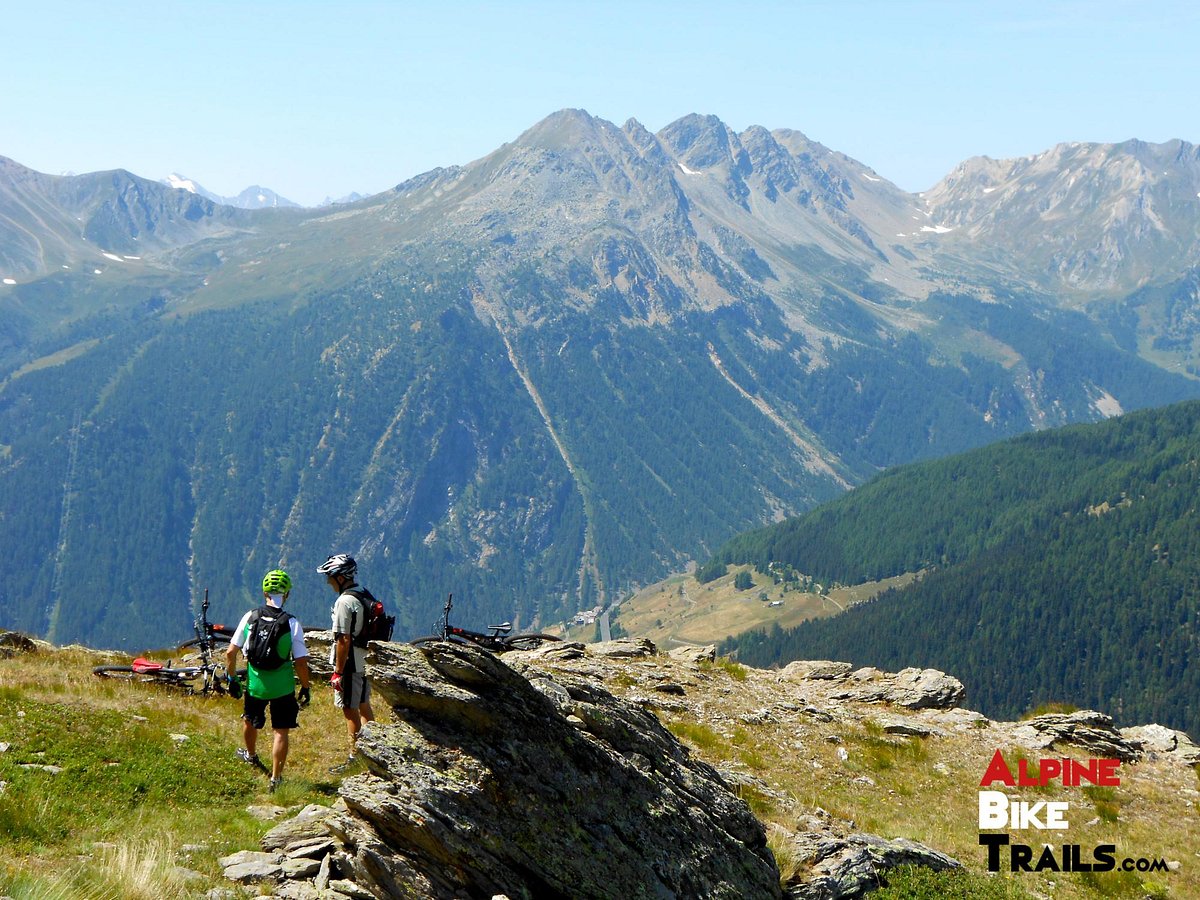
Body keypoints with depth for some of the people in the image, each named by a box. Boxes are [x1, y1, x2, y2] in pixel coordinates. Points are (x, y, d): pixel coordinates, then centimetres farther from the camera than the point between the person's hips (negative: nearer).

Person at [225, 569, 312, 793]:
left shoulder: (250, 617, -8)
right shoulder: (292, 623, -14)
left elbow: (231, 652, -5)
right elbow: (301, 662, -14)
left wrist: (232, 678, 9)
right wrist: (305, 688, 0)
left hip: (255, 684, 3)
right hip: (283, 687, -2)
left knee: (249, 720, 28)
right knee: (281, 731, 7)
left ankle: (250, 755, 53)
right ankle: (276, 778, 7)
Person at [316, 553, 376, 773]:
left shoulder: (345, 602, -20)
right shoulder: (364, 597, 9)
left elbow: (344, 640, -22)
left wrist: (338, 672, -17)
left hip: (350, 664, -9)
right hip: (365, 663, 9)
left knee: (350, 710, -1)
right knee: (364, 707, 18)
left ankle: (354, 759, 5)